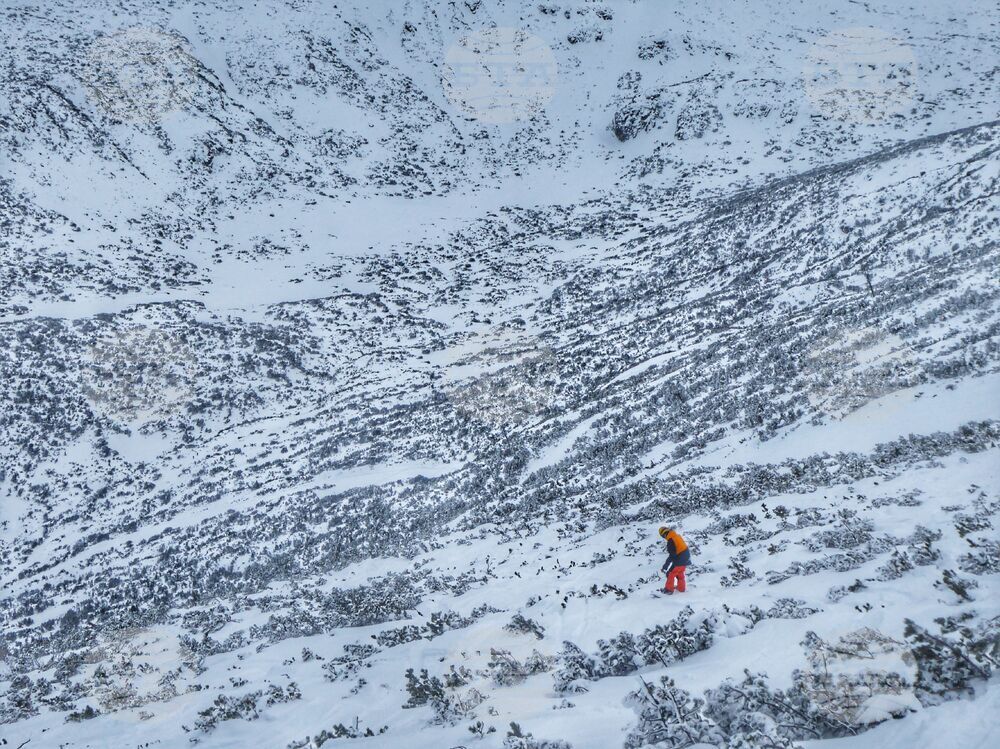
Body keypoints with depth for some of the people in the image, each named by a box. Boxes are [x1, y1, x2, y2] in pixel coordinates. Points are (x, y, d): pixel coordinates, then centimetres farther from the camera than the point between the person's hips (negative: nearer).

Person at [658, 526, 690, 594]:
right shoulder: (677, 535, 4)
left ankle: (669, 590, 7)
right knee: (680, 573, 25)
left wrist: (665, 566, -18)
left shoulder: (671, 541, -22)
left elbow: (672, 555, -22)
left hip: (680, 559, -9)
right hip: (686, 557, 9)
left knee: (671, 573, 2)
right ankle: (681, 588, 37)